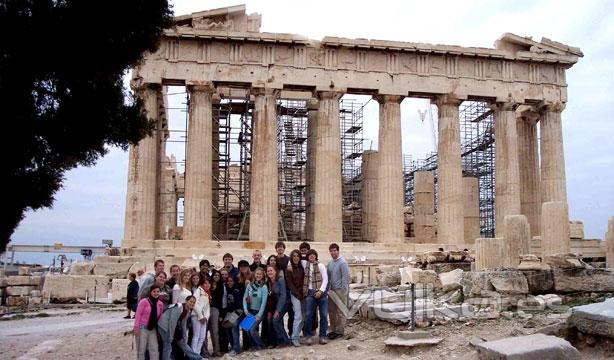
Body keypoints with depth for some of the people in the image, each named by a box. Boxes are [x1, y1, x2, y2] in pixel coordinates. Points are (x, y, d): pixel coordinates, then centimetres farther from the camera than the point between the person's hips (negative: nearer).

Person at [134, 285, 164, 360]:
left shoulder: (160, 304, 5)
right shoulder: (144, 301, -11)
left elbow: (159, 317, 11)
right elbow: (138, 314, -12)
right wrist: (136, 327, -17)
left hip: (152, 329, 5)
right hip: (142, 328, -4)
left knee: (154, 350, 0)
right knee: (141, 350, 4)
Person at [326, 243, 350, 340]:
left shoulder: (342, 263, -11)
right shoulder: (330, 263, 12)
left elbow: (345, 277, -14)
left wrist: (343, 291, -16)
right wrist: (328, 289, 8)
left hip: (340, 290, -8)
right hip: (332, 290, 8)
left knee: (340, 311, -3)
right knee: (331, 310, 11)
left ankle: (340, 331, 4)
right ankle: (333, 329, 21)